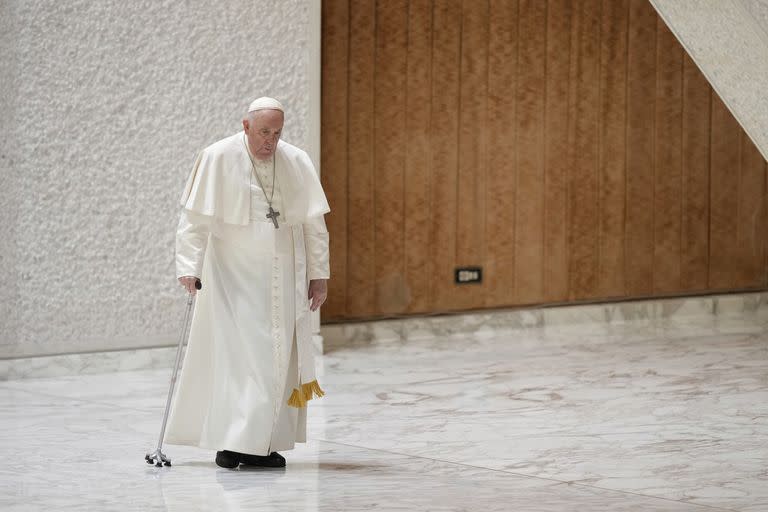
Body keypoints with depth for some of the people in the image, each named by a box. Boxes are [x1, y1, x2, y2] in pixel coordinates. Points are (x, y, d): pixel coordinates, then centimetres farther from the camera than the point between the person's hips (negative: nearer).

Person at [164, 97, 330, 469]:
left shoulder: (297, 162, 2)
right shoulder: (218, 159, -8)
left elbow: (314, 224, 7)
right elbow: (195, 219, -10)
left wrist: (319, 274, 5)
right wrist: (189, 267, -18)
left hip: (283, 279, 3)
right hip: (234, 276, -3)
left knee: (277, 359, 2)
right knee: (238, 355, -7)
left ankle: (262, 444, 8)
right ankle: (232, 443, -4)